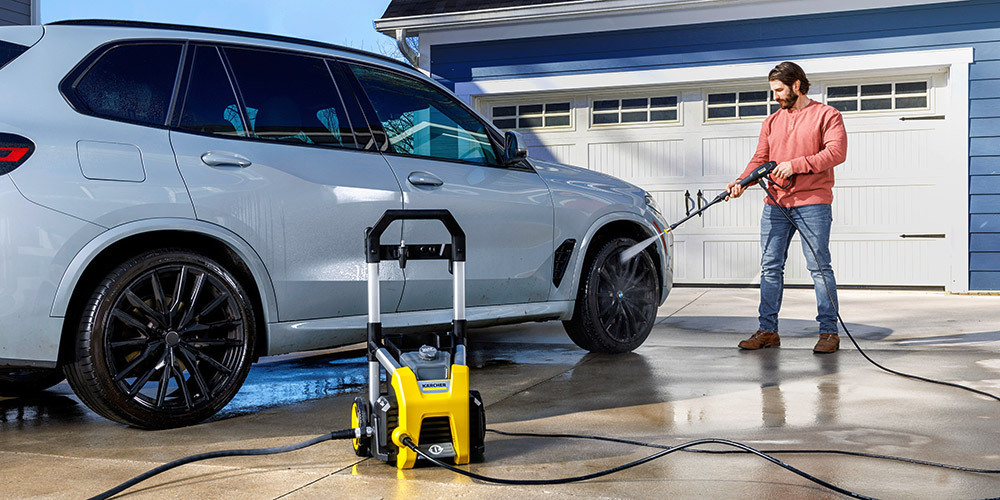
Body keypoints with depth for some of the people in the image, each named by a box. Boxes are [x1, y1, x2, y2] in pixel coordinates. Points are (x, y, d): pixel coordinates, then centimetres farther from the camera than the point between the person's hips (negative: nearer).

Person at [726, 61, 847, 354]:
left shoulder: (826, 115, 2)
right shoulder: (772, 122, 19)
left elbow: (837, 152, -11)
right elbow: (760, 159, 12)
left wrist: (796, 164, -18)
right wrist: (741, 182, -6)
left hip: (812, 202, -5)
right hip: (775, 204, 5)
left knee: (819, 266, -5)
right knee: (770, 267, 4)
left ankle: (829, 331, 1)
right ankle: (768, 330, 9)